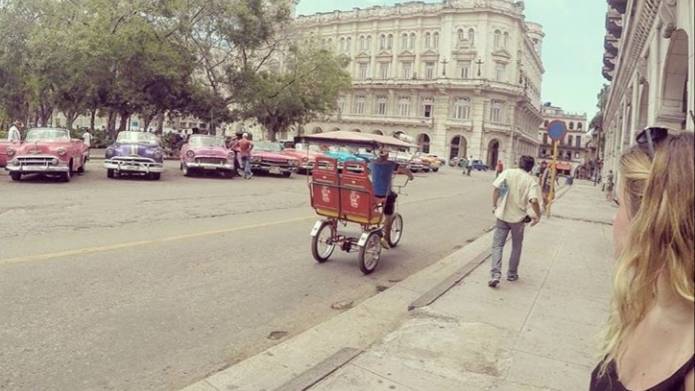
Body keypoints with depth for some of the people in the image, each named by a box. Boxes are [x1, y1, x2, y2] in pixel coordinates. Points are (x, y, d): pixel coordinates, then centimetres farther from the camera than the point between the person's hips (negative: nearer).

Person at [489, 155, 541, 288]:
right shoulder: (531, 181, -7)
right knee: (516, 247, 19)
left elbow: (496, 189, -9)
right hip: (518, 218, 0)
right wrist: (538, 215, -2)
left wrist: (494, 205, 4)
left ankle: (495, 275, -9)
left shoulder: (507, 173, -3)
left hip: (502, 215, 0)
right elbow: (533, 201, -18)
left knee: (497, 245, 5)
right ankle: (512, 274, 28)